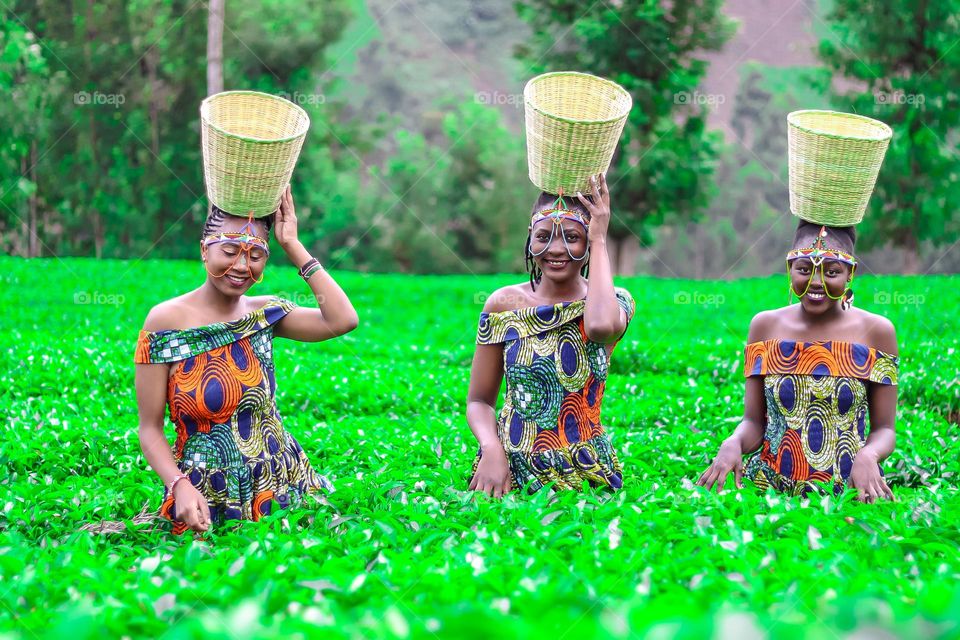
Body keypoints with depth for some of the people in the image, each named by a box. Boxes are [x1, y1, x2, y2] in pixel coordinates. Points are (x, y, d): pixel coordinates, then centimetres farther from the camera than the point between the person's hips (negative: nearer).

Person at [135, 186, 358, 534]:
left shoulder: (263, 313, 4)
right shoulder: (167, 320, -7)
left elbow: (343, 320, -14)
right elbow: (150, 429, -7)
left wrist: (292, 245, -9)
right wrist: (180, 486, -25)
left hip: (281, 482, 4)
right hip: (206, 501, -4)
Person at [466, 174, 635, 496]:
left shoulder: (613, 300, 0)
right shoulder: (504, 304, 4)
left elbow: (601, 325, -26)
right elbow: (479, 401, 7)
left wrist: (600, 241, -14)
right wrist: (492, 451, -14)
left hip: (585, 476, -1)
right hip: (508, 471, 1)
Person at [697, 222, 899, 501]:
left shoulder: (876, 331, 2)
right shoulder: (765, 326, 6)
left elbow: (884, 429, 5)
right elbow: (753, 422, 8)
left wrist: (868, 455, -18)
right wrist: (733, 443, -14)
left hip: (851, 493, 0)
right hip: (769, 488, 1)